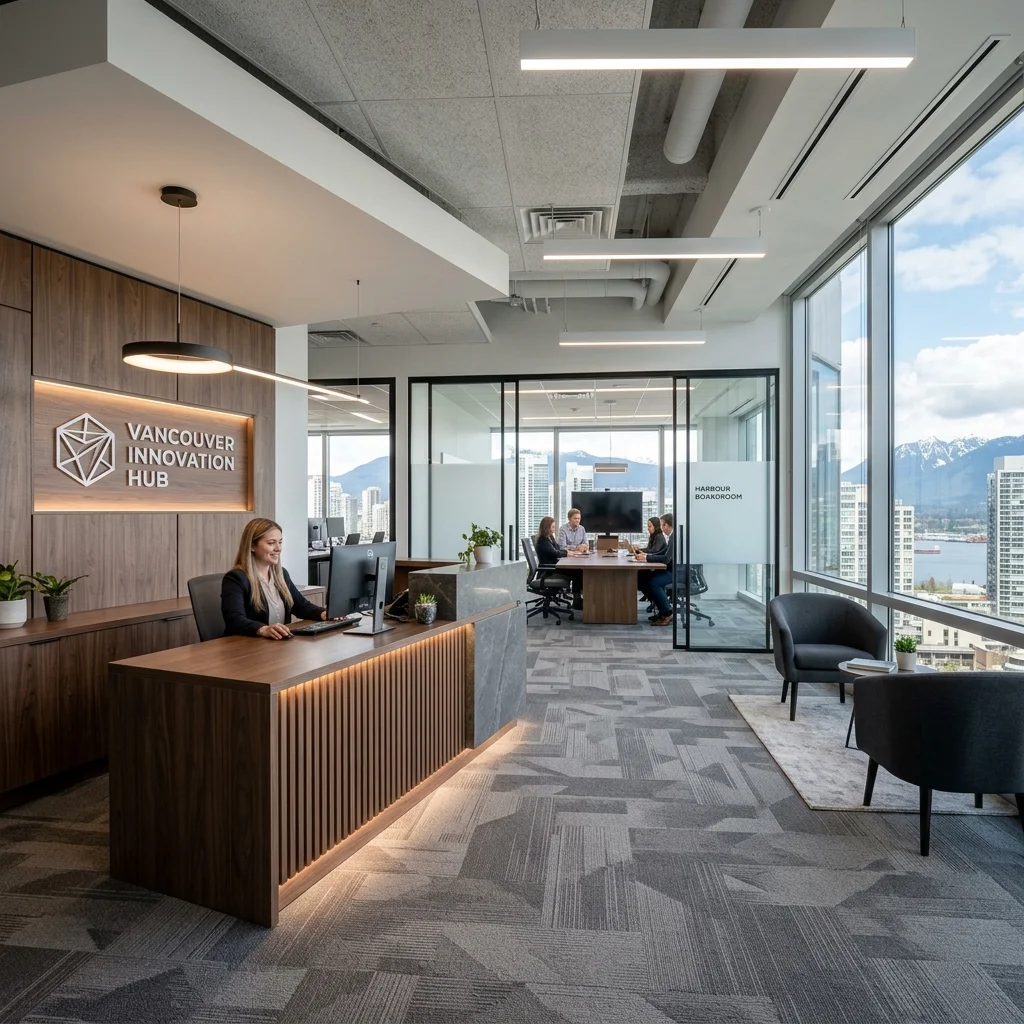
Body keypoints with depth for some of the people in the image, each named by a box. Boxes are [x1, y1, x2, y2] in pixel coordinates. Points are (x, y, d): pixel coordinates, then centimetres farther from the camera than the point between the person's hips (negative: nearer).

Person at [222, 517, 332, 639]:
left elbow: (301, 605, 19)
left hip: (282, 644, 6)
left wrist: (324, 614, -1)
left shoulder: (281, 573, 15)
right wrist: (264, 630, -41)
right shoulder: (235, 579, -9)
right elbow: (235, 620, -23)